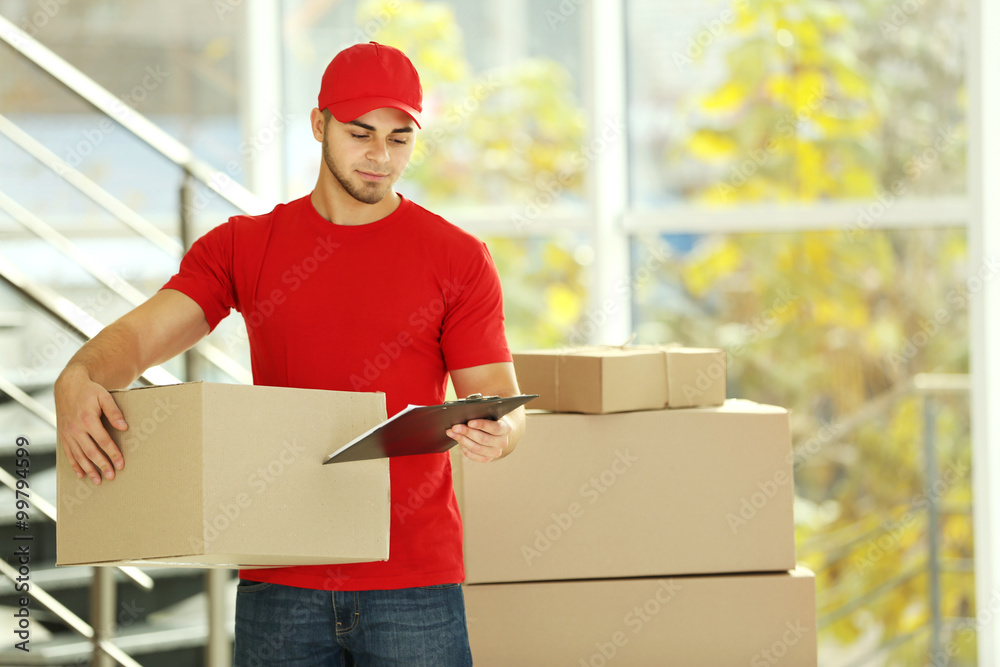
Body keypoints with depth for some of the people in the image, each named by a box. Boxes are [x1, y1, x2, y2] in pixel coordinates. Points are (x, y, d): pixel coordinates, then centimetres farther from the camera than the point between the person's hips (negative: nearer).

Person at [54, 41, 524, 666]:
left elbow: (501, 401, 1)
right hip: (280, 584, 1)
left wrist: (497, 432, -24)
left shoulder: (457, 258, 3)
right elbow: (140, 334, -4)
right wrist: (79, 377, -26)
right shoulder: (241, 248, 8)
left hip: (414, 585, -1)